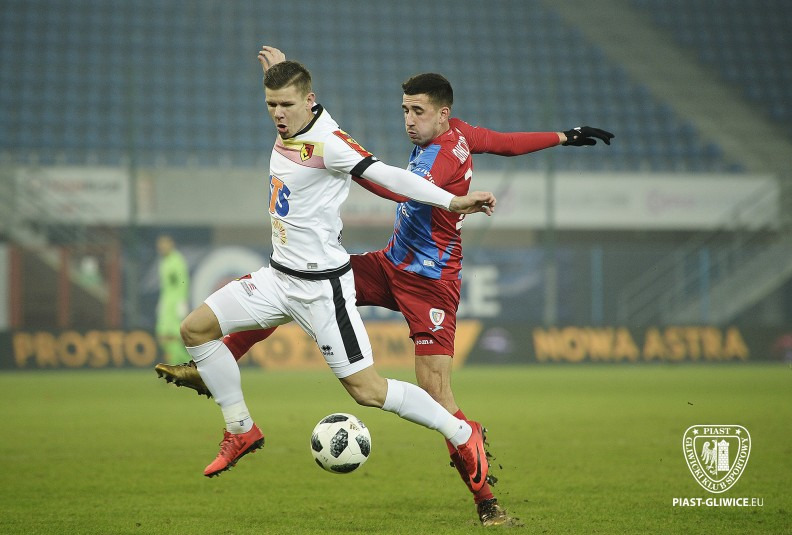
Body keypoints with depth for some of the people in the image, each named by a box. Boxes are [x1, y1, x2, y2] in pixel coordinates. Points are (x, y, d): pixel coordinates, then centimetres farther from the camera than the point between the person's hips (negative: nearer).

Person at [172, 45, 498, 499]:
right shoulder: (288, 130, 3)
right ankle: (241, 431, 16)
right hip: (279, 275, 9)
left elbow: (385, 175, -28)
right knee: (196, 328, 3)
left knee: (367, 390, -9)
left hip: (322, 286, -8)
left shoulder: (327, 141, -21)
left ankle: (463, 435, 7)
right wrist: (280, 71, 39)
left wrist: (452, 201, -35)